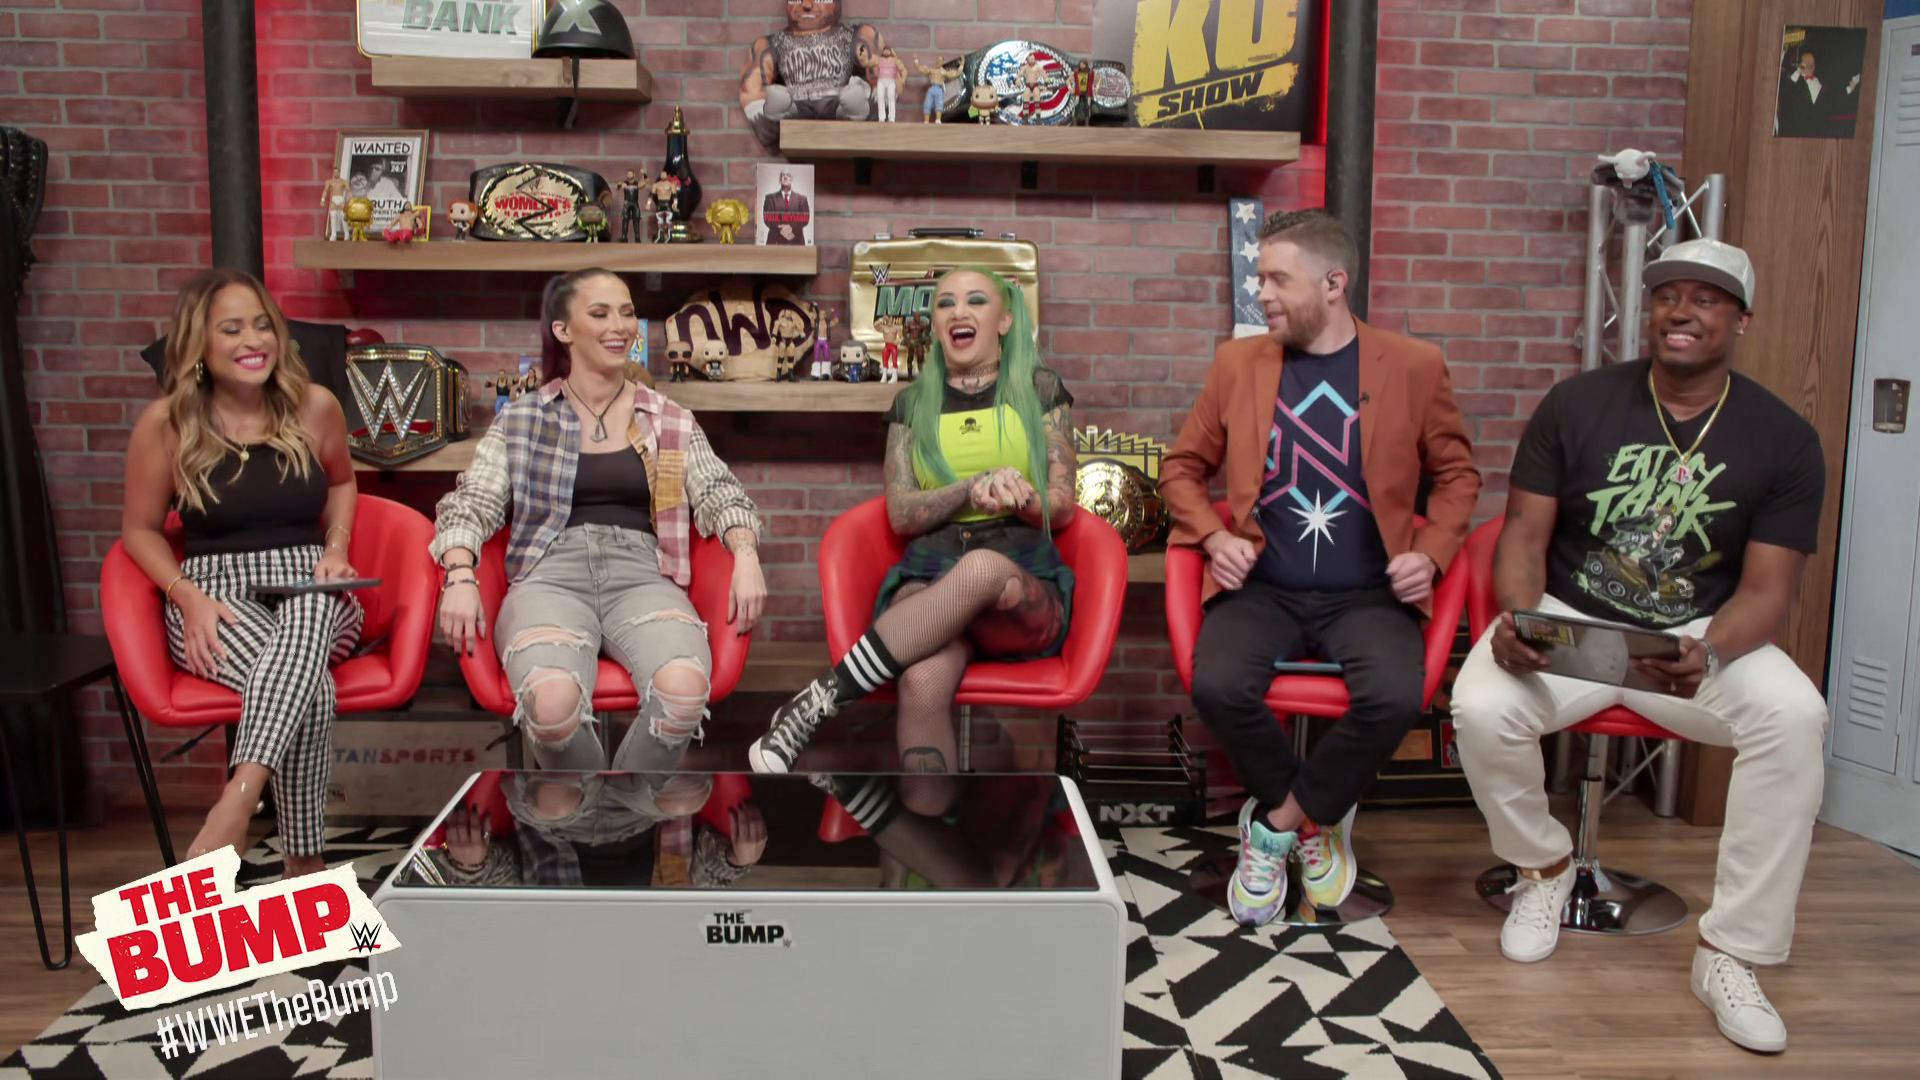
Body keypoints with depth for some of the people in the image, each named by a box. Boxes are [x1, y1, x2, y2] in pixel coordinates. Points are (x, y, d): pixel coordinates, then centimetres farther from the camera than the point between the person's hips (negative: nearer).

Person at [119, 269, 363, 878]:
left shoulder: (314, 407, 5)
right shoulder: (165, 424, 0)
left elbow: (341, 483, 26)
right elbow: (140, 529, 11)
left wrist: (336, 549, 6)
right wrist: (189, 596, -8)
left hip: (309, 589, 1)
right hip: (214, 595, -1)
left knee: (309, 612, -41)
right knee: (309, 688, -36)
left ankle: (238, 800, -51)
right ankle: (305, 864, -36)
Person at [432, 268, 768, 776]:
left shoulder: (670, 421, 17)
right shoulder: (520, 420, 15)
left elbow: (717, 492, 10)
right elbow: (472, 503, 7)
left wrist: (745, 555, -11)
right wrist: (461, 577, -12)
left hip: (640, 575, 1)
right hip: (550, 573, -1)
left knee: (684, 689, -34)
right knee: (553, 701, -35)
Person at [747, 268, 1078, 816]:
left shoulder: (1039, 389, 13)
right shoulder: (913, 404, 17)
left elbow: (1062, 507, 9)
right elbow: (901, 514, 7)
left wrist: (1013, 496, -15)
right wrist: (976, 487, -12)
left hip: (1025, 584, -1)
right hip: (928, 575, 1)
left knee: (982, 569, -41)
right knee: (923, 681, -38)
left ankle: (818, 700, -37)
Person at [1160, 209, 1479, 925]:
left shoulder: (1413, 367, 5)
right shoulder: (1237, 363, 8)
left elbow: (1457, 473, 15)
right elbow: (1183, 467, 15)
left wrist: (1431, 551, -2)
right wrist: (1214, 536, -3)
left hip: (1366, 594, -1)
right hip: (1262, 589, 1)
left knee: (1395, 697, -31)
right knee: (1217, 685, -29)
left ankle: (1276, 821, -5)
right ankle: (1313, 818, 0)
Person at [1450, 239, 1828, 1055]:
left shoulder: (1784, 439, -4)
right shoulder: (1577, 404, -4)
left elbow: (1766, 588, -7)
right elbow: (1524, 532, -3)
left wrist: (1707, 655, -29)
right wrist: (1518, 618, -25)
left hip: (1704, 634, 1)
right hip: (1567, 621, 0)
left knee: (1795, 716, -30)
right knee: (1481, 706, -30)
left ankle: (1730, 953, -14)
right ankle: (1544, 865, 4)